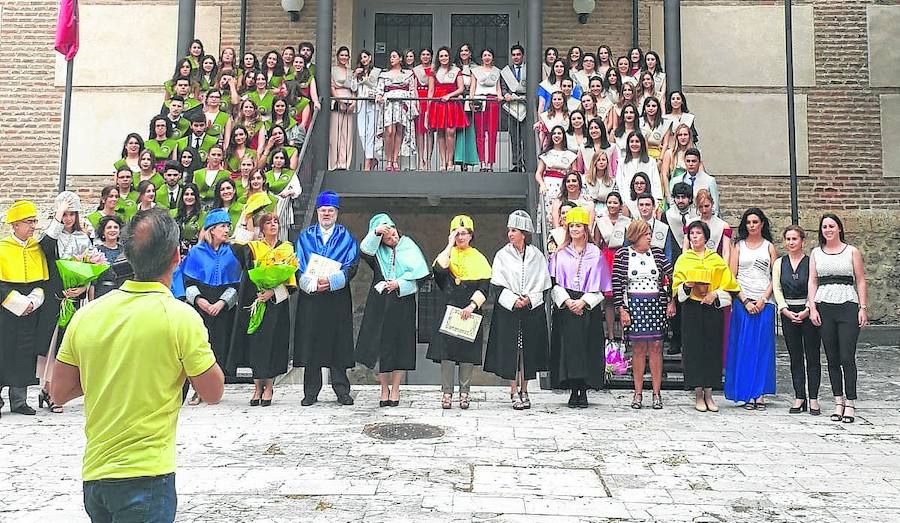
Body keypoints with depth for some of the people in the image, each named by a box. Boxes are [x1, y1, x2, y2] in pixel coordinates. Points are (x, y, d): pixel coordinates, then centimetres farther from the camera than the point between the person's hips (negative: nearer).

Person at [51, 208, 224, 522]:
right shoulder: (181, 317, -15)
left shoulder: (86, 315, -1)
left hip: (93, 473, 6)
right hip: (146, 475, -6)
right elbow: (213, 393, -6)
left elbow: (59, 393, 8)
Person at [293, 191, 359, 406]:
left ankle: (342, 391, 8)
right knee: (311, 343, 1)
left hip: (338, 299, -1)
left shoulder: (345, 237, 10)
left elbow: (351, 266, -1)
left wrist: (331, 281, -17)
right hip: (310, 298, 1)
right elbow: (298, 265, 4)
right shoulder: (305, 237, 13)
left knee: (339, 343, 0)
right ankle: (310, 392, 9)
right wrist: (311, 282, -14)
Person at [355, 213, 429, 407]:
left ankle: (395, 389, 12)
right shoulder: (377, 250, 6)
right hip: (380, 303, 0)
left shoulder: (409, 248, 4)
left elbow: (416, 275, 1)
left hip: (403, 303, 0)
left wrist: (398, 284, -13)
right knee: (381, 344, 0)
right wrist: (375, 232, -26)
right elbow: (364, 251, -17)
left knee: (400, 346, 2)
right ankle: (384, 389, 11)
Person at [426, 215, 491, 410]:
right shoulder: (448, 253, 10)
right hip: (448, 310, 0)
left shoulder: (478, 258, 9)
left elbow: (484, 288, 0)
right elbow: (439, 269, -14)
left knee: (468, 353, 1)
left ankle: (464, 393, 12)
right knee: (446, 351, -4)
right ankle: (447, 393, 4)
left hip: (471, 312, 0)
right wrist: (450, 245, -7)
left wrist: (472, 306, -15)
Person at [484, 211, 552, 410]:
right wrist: (513, 300, -13)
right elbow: (496, 285, -1)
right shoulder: (502, 255, 3)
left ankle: (524, 390, 17)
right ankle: (514, 392, 5)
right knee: (510, 349, -2)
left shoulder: (536, 255, 5)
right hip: (508, 310, -1)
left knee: (528, 350, 5)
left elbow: (543, 284, 5)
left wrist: (529, 299, -10)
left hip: (532, 310, 1)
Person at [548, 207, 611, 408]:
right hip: (565, 306, 1)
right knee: (568, 345, -4)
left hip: (588, 307, -1)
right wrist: (567, 301, -10)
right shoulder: (560, 254, 9)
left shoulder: (595, 254, 6)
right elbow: (555, 282, 3)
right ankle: (574, 391, 4)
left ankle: (584, 390, 5)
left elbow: (599, 285, 2)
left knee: (587, 347, -2)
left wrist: (583, 301, -11)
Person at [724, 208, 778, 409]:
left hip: (764, 303, 1)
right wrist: (745, 301, -8)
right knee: (744, 347, -2)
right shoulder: (738, 246, 9)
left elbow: (775, 277, 4)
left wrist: (763, 300, -9)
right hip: (743, 301, 0)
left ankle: (760, 394, 4)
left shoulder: (769, 247, 11)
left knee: (763, 347, -1)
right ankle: (747, 394, 2)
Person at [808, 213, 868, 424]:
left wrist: (863, 308, -2)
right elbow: (812, 281, 9)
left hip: (848, 307, -2)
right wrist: (812, 308, -1)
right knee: (832, 358, 4)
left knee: (847, 358, -7)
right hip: (824, 308, 2)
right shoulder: (816, 253, 13)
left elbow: (861, 282, 6)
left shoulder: (852, 251, 8)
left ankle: (850, 404, -1)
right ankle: (838, 401, 11)